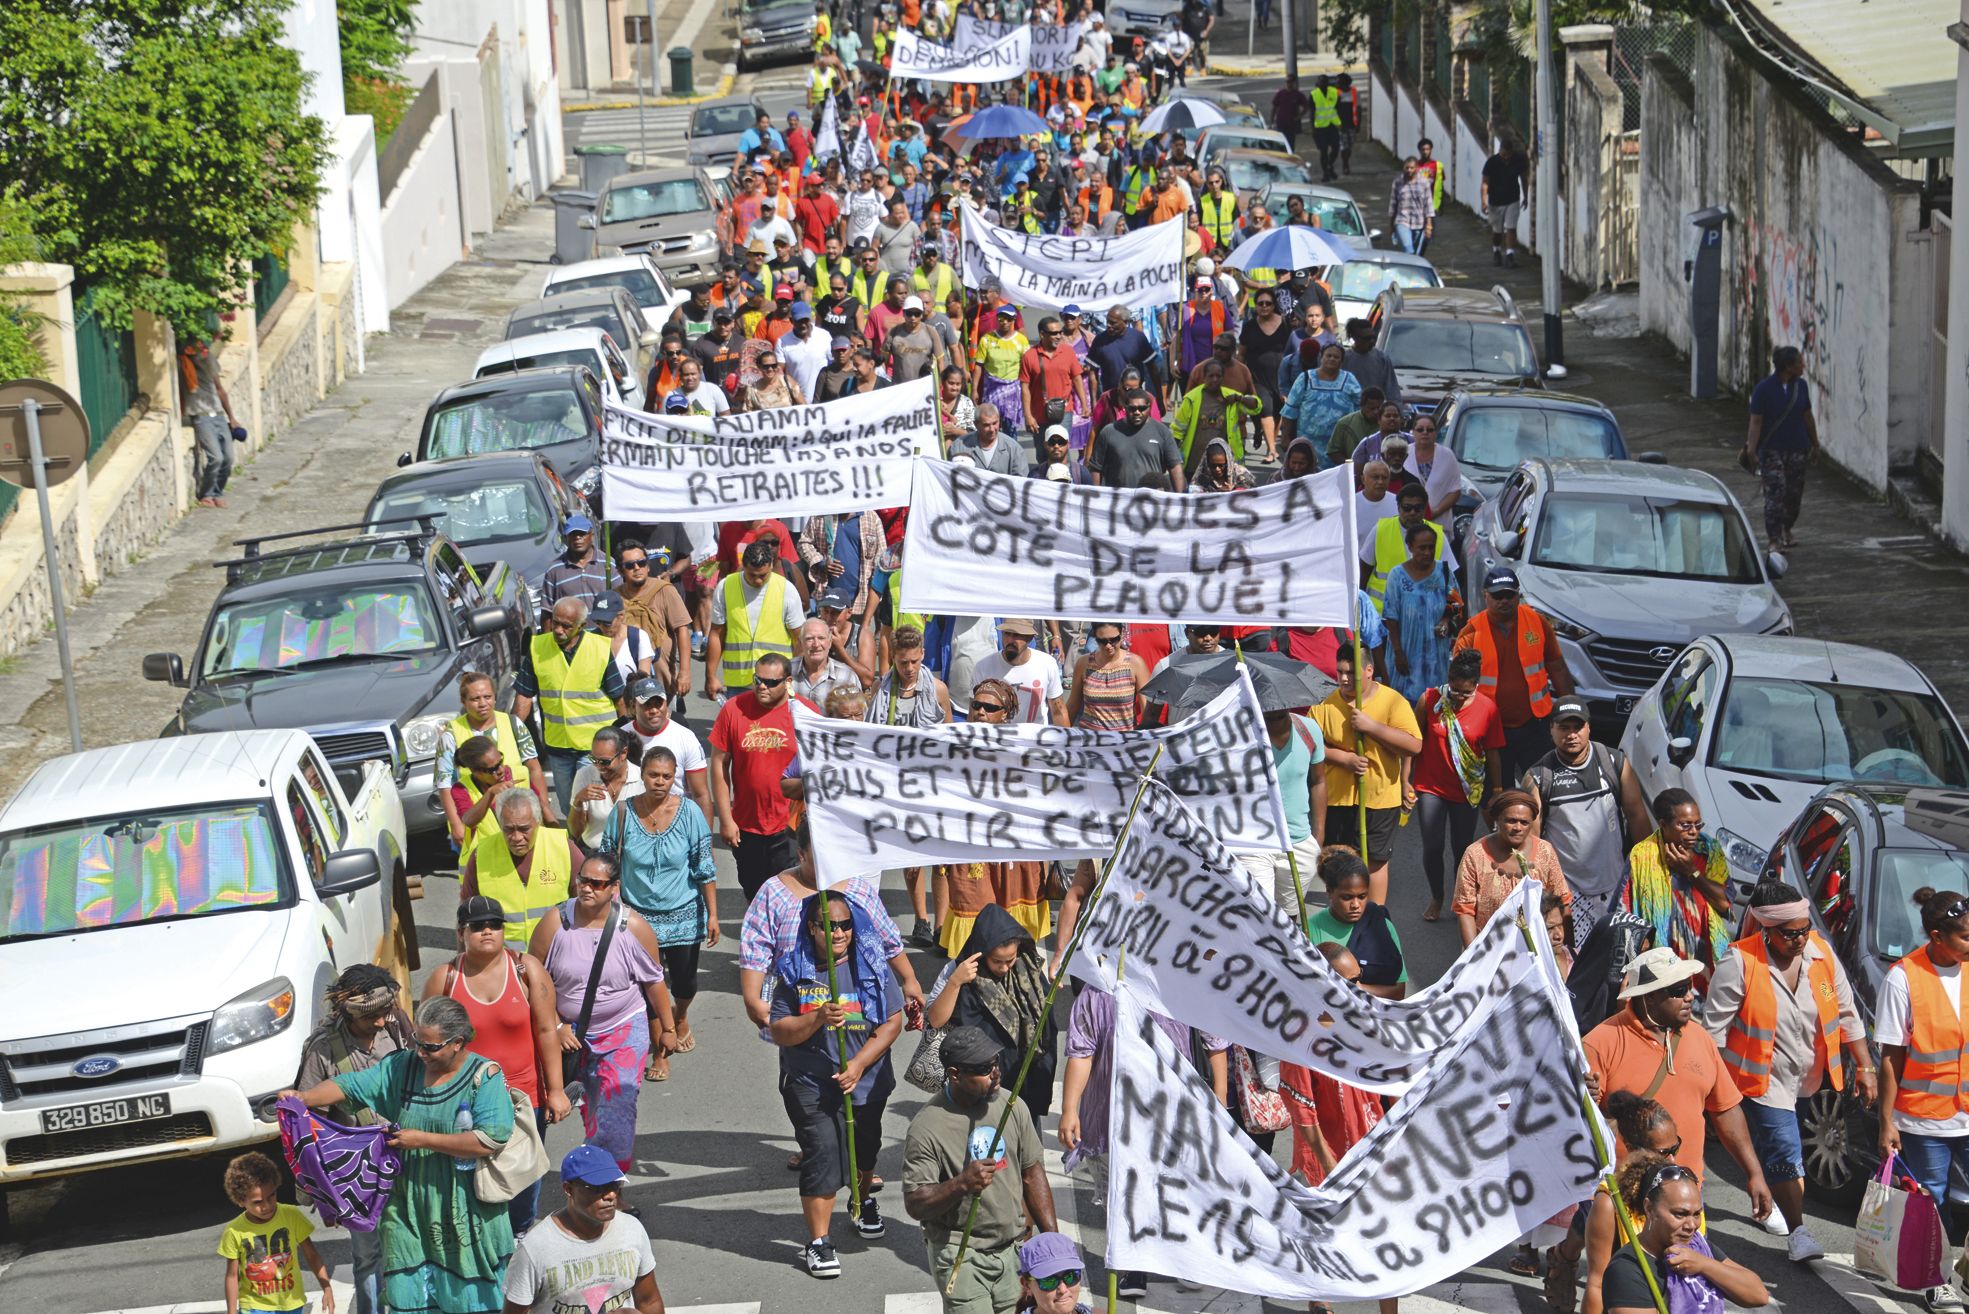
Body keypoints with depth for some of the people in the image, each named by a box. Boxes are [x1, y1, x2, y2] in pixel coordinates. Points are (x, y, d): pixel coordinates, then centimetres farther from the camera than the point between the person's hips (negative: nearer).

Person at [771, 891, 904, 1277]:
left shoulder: (871, 965, -4)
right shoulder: (794, 971, -7)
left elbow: (893, 1022, -5)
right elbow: (779, 1031, -7)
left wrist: (858, 1064, -15)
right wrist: (817, 1019, -25)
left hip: (867, 1081, 3)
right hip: (811, 1083, -3)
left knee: (865, 1148, 22)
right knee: (822, 1152, -13)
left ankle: (863, 1201, 52)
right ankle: (818, 1242, -6)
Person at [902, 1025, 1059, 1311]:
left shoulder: (1011, 1105, 1)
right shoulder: (926, 1127, -15)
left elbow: (1032, 1173, 10)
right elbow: (914, 1205, -15)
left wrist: (1052, 1237, 7)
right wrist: (962, 1184, -31)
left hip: (1014, 1247, 5)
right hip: (960, 1253, -5)